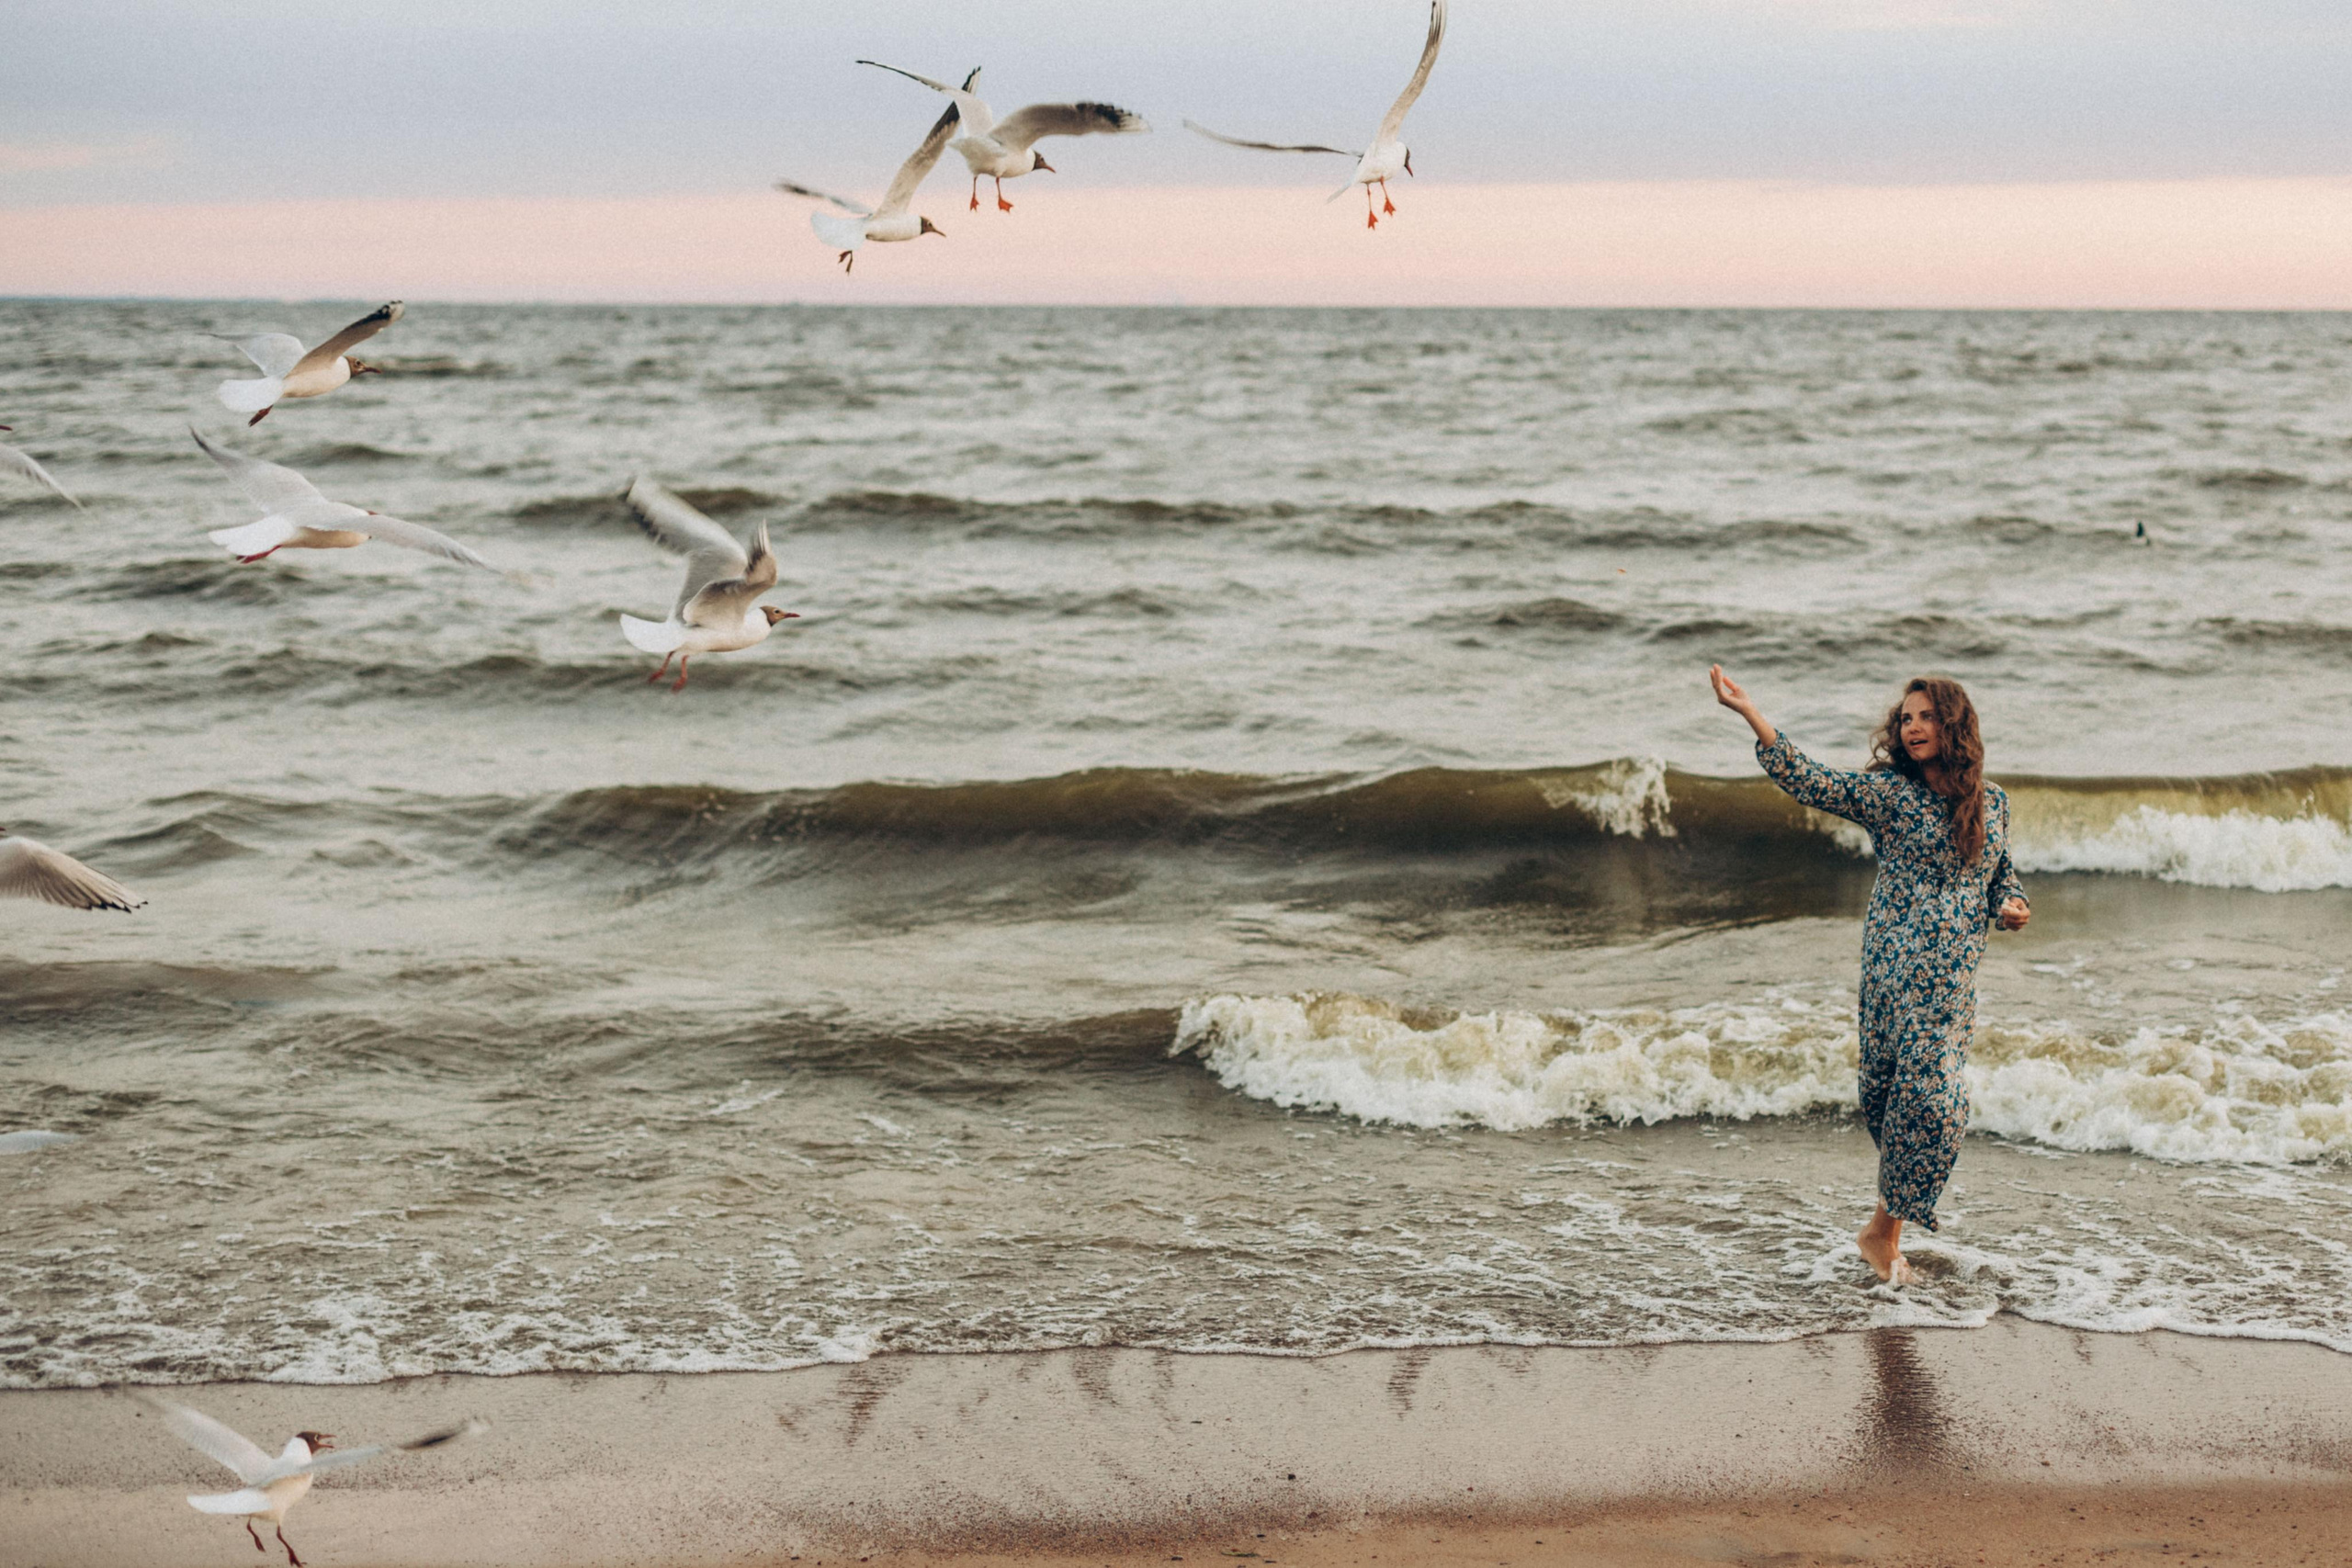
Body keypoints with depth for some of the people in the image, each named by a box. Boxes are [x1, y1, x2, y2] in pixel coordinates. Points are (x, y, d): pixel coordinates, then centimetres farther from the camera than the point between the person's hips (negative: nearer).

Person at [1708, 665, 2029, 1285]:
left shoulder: (1992, 802, 12)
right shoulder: (1887, 792, -2)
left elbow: (2003, 873, 25)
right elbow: (1810, 781, -14)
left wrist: (2011, 907, 2)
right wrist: (1750, 713, -23)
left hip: (1957, 972, 4)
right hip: (1899, 957, -4)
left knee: (1929, 1095, 5)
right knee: (1932, 1092, -10)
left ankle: (1887, 1226, 15)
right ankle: (1884, 1228, 3)